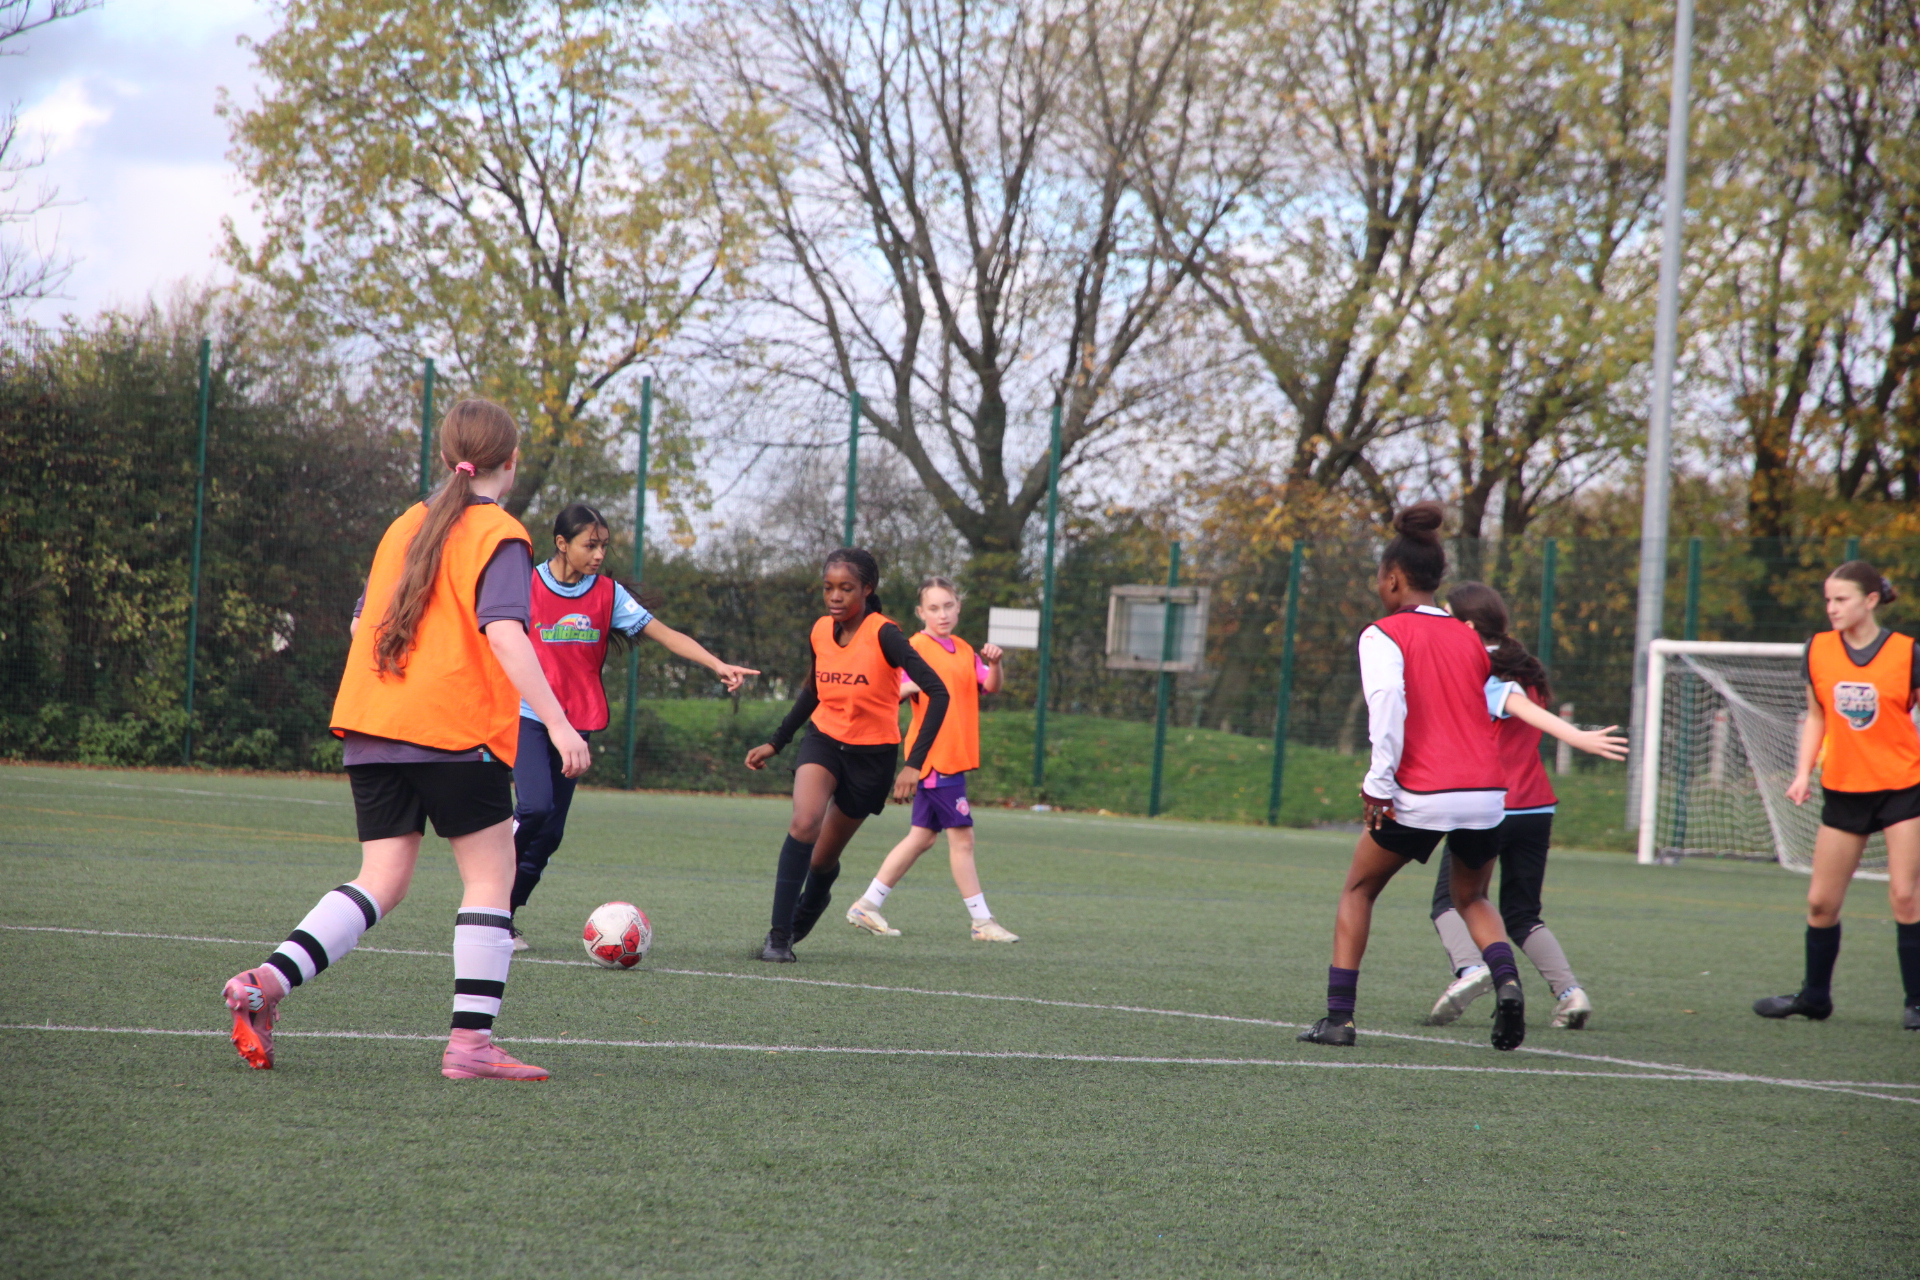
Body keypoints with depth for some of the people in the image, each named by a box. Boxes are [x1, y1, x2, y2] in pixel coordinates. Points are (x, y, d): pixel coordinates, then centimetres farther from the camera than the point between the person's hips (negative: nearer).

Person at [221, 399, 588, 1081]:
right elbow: (504, 633, -19)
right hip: (457, 731, -6)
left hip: (370, 727, 6)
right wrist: (556, 722, -22)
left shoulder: (404, 526, 16)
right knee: (491, 873, 4)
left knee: (381, 882, 6)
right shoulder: (500, 536, -5)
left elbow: (363, 623, 21)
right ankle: (471, 1042, -3)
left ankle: (266, 981, -14)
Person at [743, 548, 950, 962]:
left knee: (823, 859, 7)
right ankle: (779, 936, -23)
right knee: (804, 823, -26)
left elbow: (937, 692, -25)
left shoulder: (883, 634, -20)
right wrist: (775, 743, 17)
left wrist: (914, 764, -31)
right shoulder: (821, 631, -4)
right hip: (824, 741, 3)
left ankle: (802, 918, 42)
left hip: (872, 754, -3)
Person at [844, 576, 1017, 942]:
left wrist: (994, 663, -15)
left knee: (922, 836, 11)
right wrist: (913, 685, -34)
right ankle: (982, 922, -2)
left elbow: (990, 685, 5)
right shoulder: (916, 648, -7)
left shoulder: (963, 650, 15)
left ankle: (867, 906, 17)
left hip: (954, 756, 8)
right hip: (934, 755, -8)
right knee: (961, 836, -6)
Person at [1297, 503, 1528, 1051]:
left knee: (1358, 891, 17)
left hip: (1420, 798, -4)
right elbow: (1487, 707, 16)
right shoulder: (1469, 639, 15)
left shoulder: (1384, 635, -2)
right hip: (1487, 794, 4)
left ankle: (1338, 1017, 10)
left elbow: (1388, 698, -17)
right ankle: (1506, 980, -4)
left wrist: (1380, 782, -18)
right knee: (1472, 899, 25)